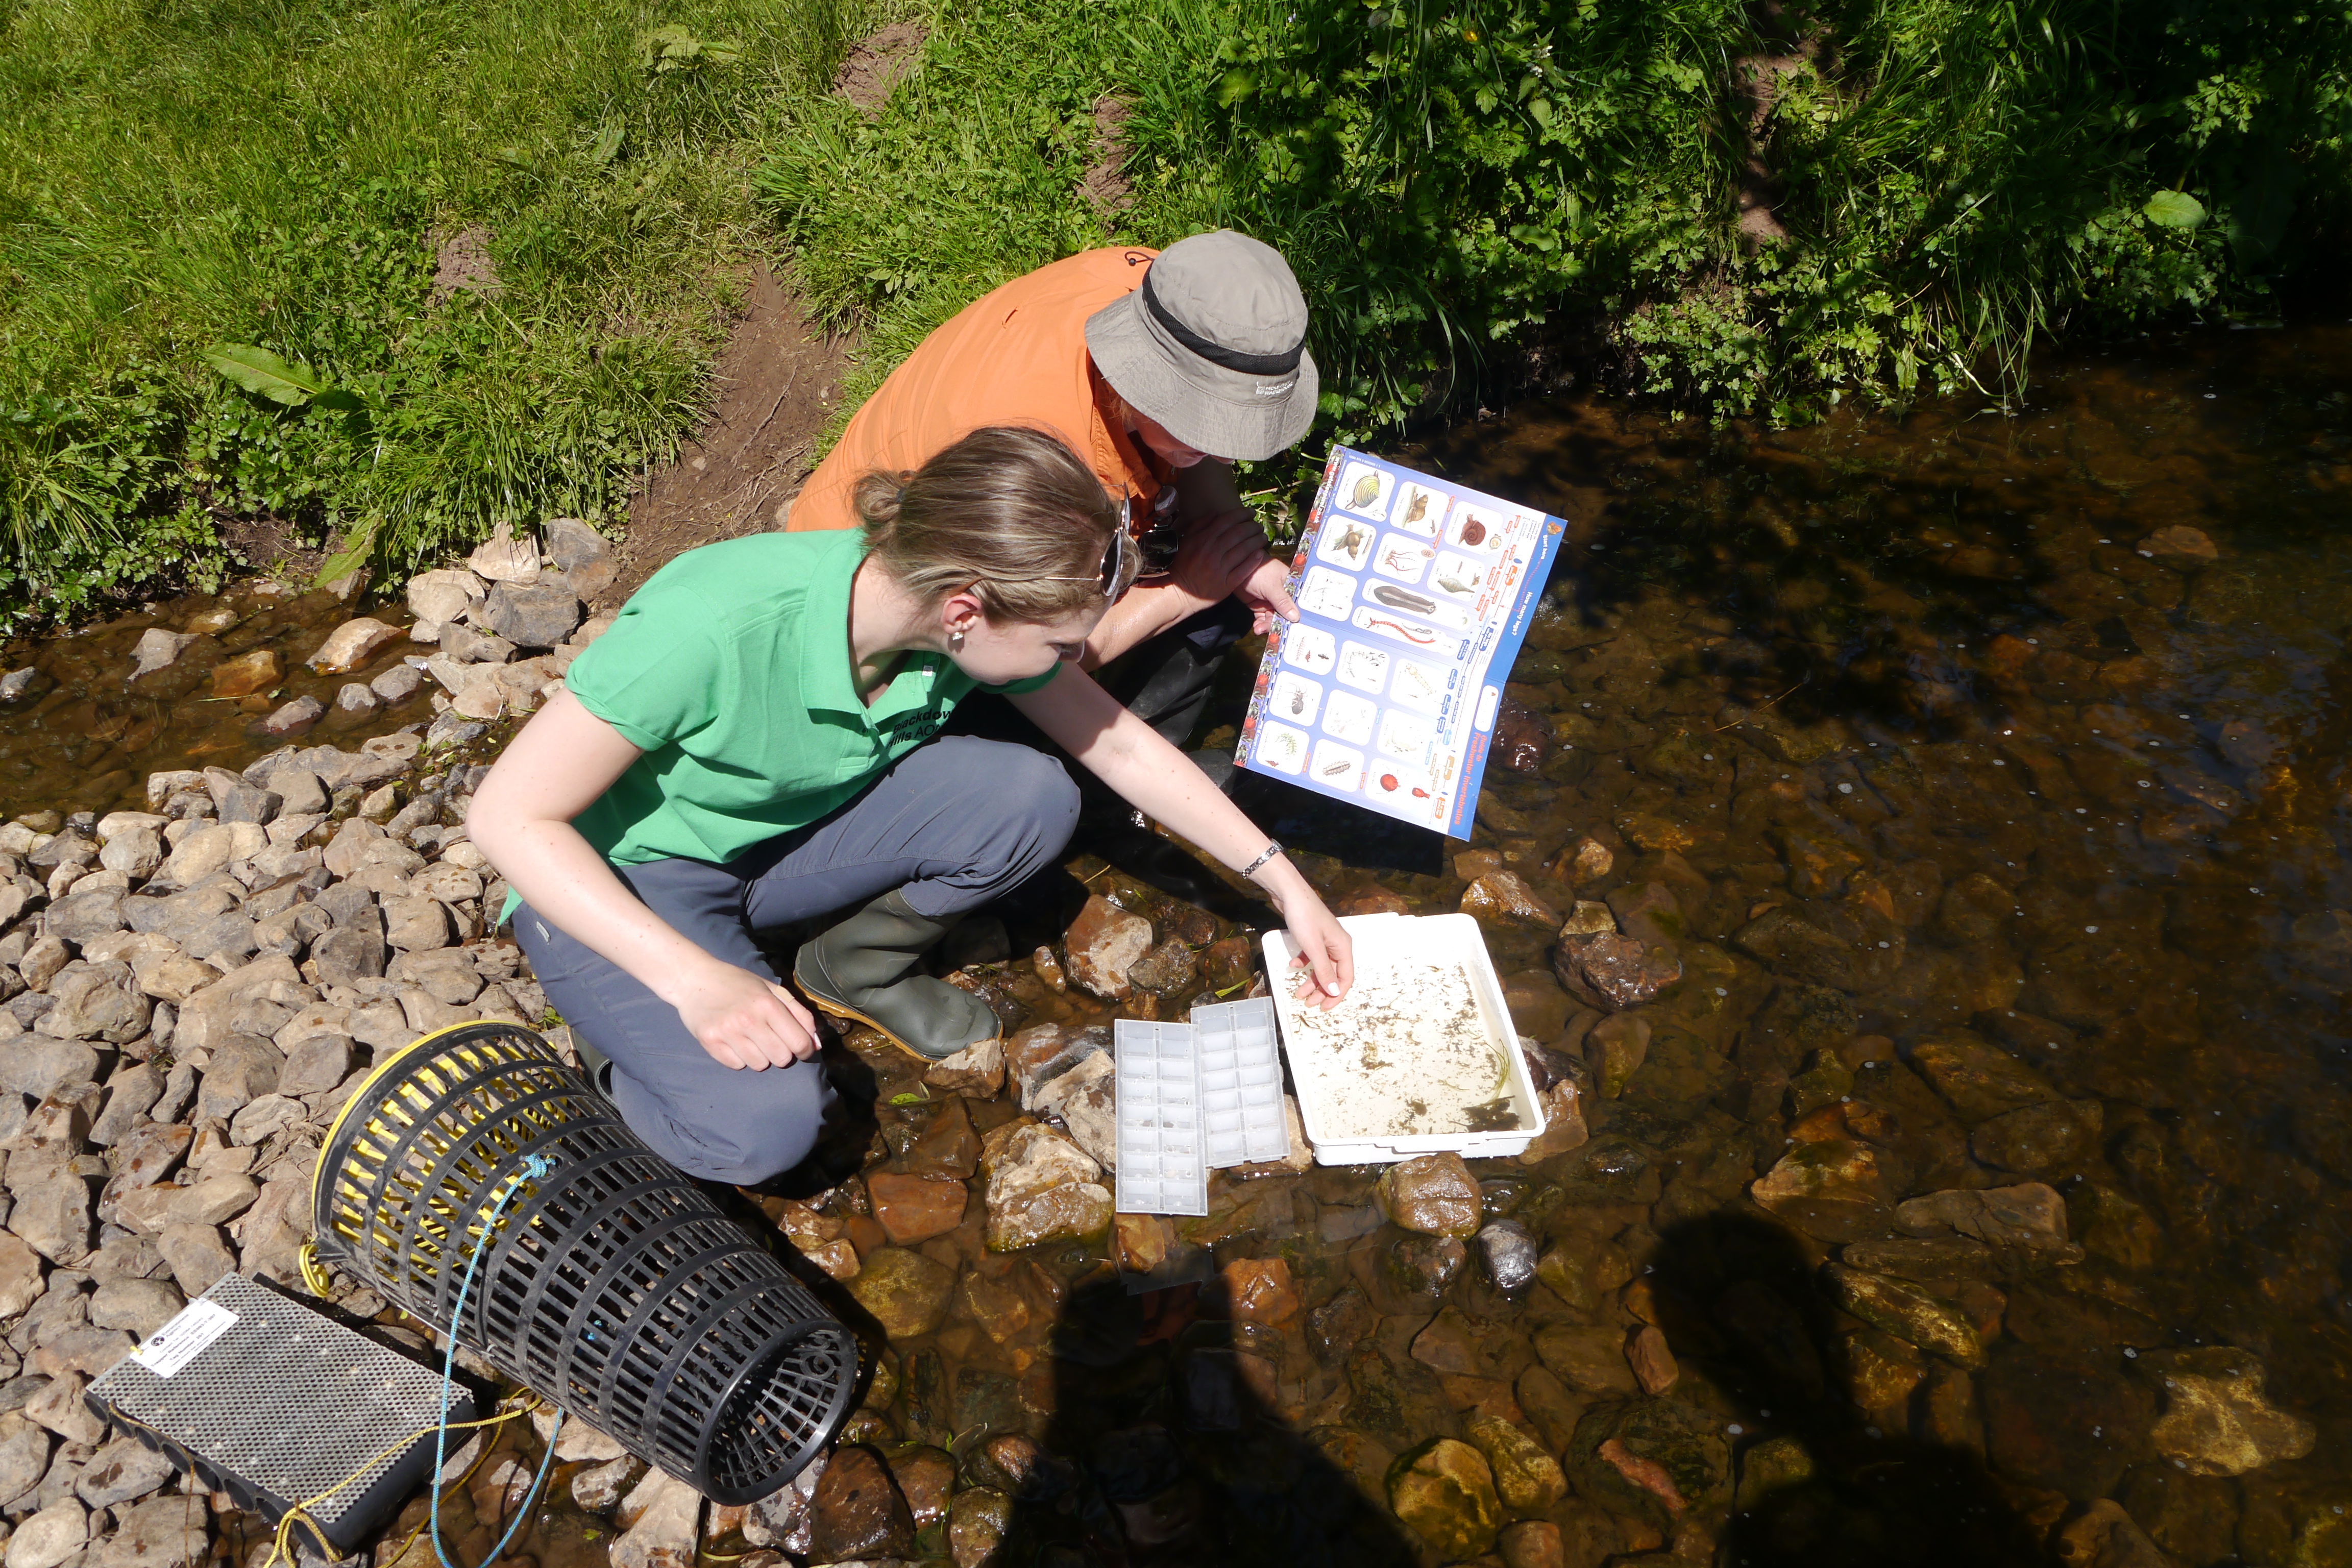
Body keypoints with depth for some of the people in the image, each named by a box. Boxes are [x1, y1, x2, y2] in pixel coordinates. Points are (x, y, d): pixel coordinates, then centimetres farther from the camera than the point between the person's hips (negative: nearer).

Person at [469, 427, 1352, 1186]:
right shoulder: (711, 628, -36)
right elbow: (508, 816, -26)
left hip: (789, 840, 5)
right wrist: (693, 977, -34)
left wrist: (1280, 878, -1)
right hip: (618, 882, -5)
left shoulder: (977, 624, -19)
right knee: (767, 1120, -29)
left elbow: (1120, 747, -4)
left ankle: (858, 967, 6)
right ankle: (633, 1081, 6)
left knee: (1031, 798, -18)